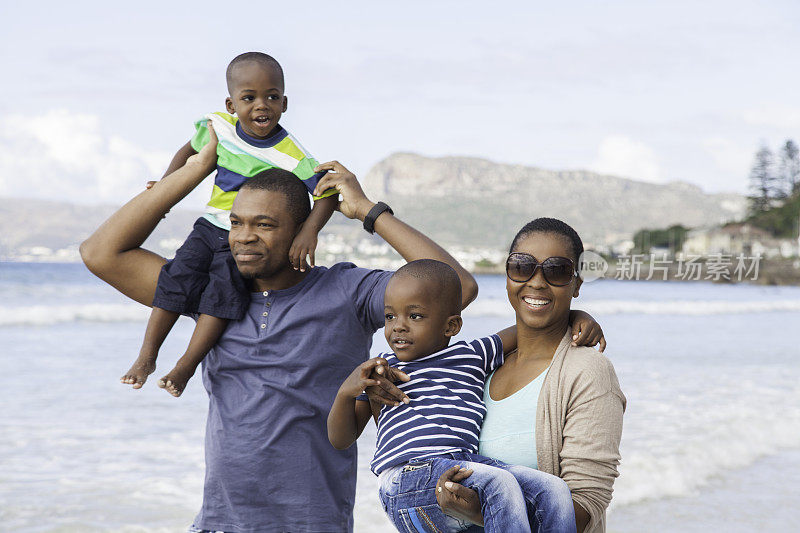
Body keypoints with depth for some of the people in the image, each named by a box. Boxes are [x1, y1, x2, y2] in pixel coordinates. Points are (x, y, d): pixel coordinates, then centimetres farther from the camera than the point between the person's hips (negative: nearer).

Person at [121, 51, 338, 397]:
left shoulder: (292, 157, -17)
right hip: (211, 226, 4)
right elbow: (191, 150, 19)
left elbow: (328, 193, -18)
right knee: (178, 277, -13)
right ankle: (147, 355, -4)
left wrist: (309, 231, -32)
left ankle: (187, 365, -16)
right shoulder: (217, 127, -3)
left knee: (225, 287, -24)